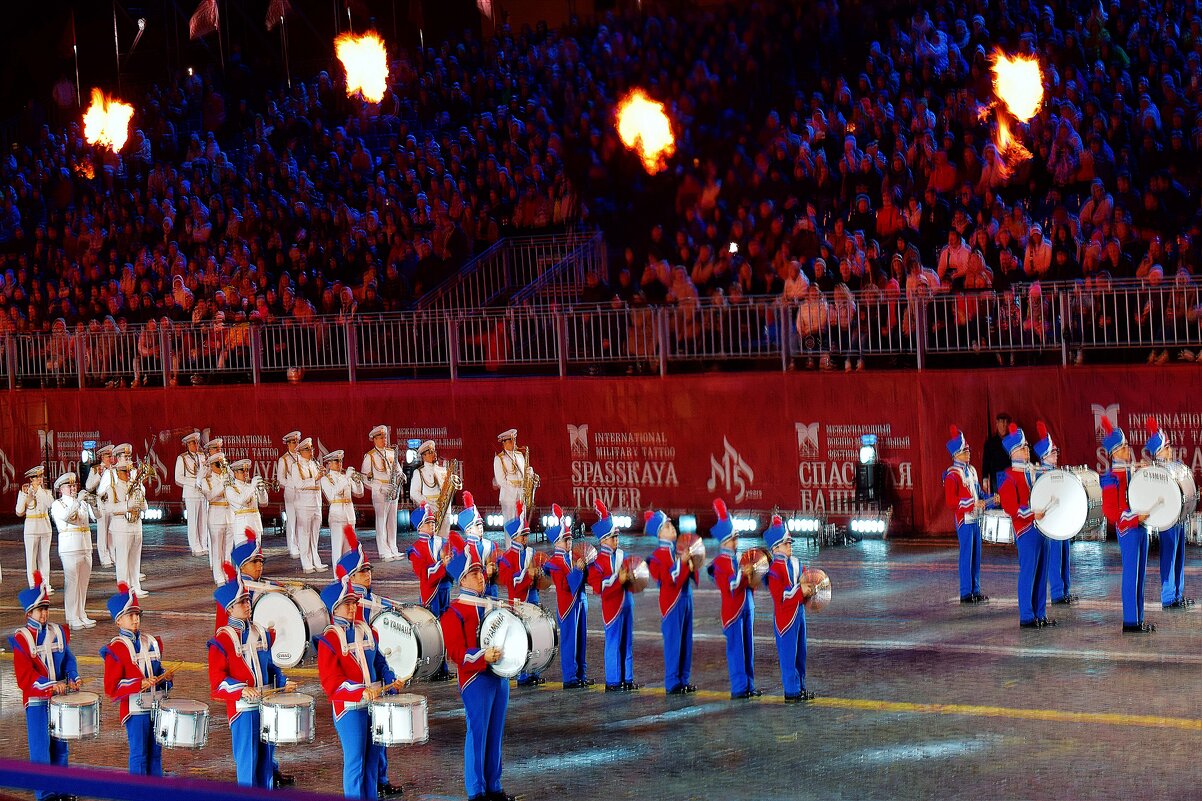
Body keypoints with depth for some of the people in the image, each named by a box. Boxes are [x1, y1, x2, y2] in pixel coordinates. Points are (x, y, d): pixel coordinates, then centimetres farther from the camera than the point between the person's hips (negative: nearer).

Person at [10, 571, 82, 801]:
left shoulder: (58, 632, 7)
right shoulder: (21, 638, -10)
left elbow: (68, 659, 12)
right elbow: (24, 673, -14)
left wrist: (73, 678, -7)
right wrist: (51, 685, -23)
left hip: (59, 696, 5)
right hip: (36, 699, -5)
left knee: (60, 744, 12)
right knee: (41, 747, -2)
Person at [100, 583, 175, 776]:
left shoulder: (152, 643, 13)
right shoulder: (116, 649, -8)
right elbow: (111, 687, -12)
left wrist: (165, 676, 2)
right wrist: (140, 684, -22)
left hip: (157, 707, 6)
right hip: (135, 708, -6)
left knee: (155, 753, 11)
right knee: (139, 754, -4)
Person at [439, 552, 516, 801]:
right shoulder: (454, 612, -7)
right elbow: (455, 652, -14)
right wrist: (483, 657, -28)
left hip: (499, 676, 7)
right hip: (475, 680, -7)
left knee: (495, 733, 11)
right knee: (477, 733, -4)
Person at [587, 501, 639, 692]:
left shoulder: (621, 555, 12)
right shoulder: (598, 561, -9)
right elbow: (598, 587, -18)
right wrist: (619, 581, -23)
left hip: (626, 602, 7)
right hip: (612, 605, -7)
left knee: (627, 642, 10)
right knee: (613, 642, -3)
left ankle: (627, 679, 16)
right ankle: (613, 681, 3)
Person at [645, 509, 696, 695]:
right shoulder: (658, 556, -9)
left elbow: (692, 576, 17)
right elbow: (670, 580, -18)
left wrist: (691, 567, -4)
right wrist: (682, 563, -22)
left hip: (686, 597, 7)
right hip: (671, 601, -7)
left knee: (686, 641, 10)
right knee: (673, 642, -4)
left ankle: (684, 681, 17)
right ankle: (672, 684, 1)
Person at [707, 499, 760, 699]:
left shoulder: (739, 559, 15)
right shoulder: (720, 562, -8)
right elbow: (731, 587, -17)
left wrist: (751, 580, -1)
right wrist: (743, 574, -28)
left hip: (747, 607, 8)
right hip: (732, 609, -8)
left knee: (748, 647, 9)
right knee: (736, 648, -5)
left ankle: (749, 686, 15)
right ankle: (739, 688, -2)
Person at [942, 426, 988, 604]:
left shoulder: (971, 470, 14)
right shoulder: (952, 475, -11)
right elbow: (950, 501, -17)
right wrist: (973, 504, -22)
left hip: (975, 518, 8)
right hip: (964, 519, -8)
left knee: (976, 554, 11)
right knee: (966, 555, -6)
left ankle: (975, 590, 17)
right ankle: (966, 593, -2)